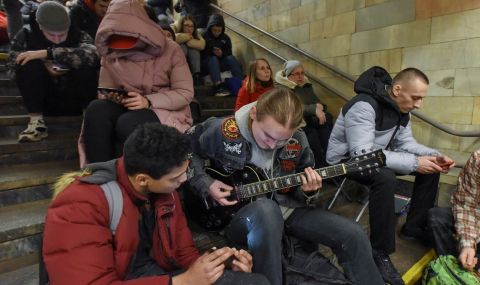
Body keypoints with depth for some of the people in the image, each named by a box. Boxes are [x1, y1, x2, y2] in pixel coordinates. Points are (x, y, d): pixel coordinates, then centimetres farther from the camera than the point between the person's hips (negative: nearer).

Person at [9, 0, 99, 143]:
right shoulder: (27, 34, -1)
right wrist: (43, 66, -24)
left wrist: (47, 53, -31)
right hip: (45, 101, 2)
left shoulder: (79, 36, -10)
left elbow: (91, 55, -32)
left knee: (86, 67, -27)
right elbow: (13, 62, -8)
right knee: (27, 65, -22)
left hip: (74, 100, -2)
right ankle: (36, 121, -19)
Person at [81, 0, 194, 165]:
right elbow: (104, 90, 11)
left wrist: (149, 101, -25)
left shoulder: (170, 50, -8)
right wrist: (111, 97, -15)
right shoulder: (110, 53, 6)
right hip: (128, 108, 4)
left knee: (128, 124, -35)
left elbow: (186, 93, -12)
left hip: (166, 110, -4)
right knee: (97, 110, -28)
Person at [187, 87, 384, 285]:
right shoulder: (222, 131, -18)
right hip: (237, 213, -3)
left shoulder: (297, 141, -6)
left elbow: (297, 192, 8)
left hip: (284, 208, 4)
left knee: (353, 236, -9)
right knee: (266, 209, -42)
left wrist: (308, 190, -16)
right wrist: (205, 184, -14)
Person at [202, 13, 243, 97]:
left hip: (221, 62, 3)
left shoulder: (226, 38, 11)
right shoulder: (204, 36, 2)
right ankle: (219, 85, -53)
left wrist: (222, 54, -16)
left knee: (231, 58, -24)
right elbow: (201, 53, -6)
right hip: (207, 63, -3)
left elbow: (229, 54, 5)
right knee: (213, 58, -33)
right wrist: (212, 52, -22)